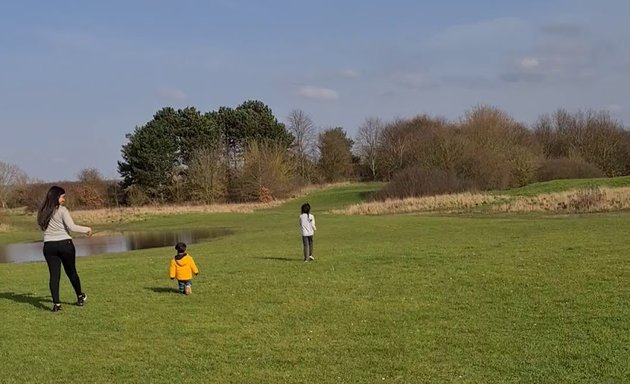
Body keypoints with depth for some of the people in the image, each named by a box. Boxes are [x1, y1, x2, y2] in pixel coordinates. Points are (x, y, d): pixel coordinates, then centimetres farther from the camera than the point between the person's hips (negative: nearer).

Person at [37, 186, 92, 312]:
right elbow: (72, 227, -17)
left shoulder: (42, 212, 6)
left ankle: (56, 303, -6)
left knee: (54, 275, 2)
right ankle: (80, 297, 29)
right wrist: (87, 229, -5)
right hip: (65, 244, -3)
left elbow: (42, 227, 8)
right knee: (71, 272, 13)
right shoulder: (62, 210, -10)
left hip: (49, 246, 3)